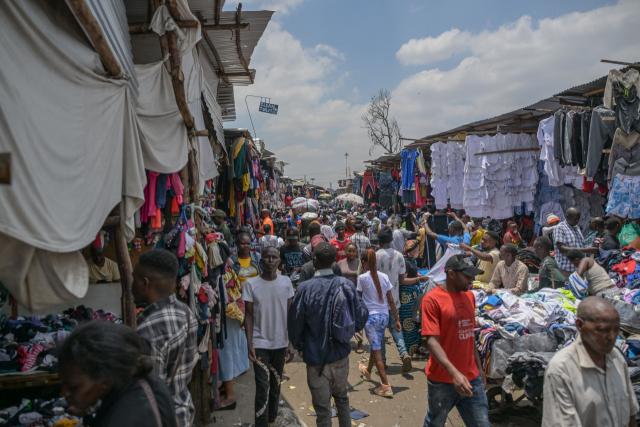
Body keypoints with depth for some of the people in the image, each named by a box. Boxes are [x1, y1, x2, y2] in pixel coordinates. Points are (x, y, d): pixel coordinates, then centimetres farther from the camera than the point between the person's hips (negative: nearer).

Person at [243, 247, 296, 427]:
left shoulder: (286, 282, -2)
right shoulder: (251, 284, -7)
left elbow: (290, 314, 2)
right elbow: (249, 315, -4)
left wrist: (291, 343, 0)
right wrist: (249, 344, -10)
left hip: (281, 343, 3)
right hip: (260, 343, -3)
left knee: (276, 385, 16)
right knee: (262, 388, -3)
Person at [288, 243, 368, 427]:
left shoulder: (305, 288, -17)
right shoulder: (346, 284, -11)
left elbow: (295, 322, -12)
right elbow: (362, 316, -8)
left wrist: (299, 346, 7)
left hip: (316, 356, -3)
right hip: (341, 354, 3)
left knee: (322, 408, 11)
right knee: (342, 398, 26)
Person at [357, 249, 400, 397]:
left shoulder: (362, 277, -12)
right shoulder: (384, 276, 1)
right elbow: (391, 301, 4)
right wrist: (397, 319, 8)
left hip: (371, 316, -6)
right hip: (384, 316, 6)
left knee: (377, 350, 0)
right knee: (375, 346, 24)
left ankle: (386, 386, -2)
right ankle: (367, 371, 48)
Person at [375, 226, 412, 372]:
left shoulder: (375, 256, -15)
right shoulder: (399, 256, -2)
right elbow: (402, 280, 3)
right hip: (394, 299, 3)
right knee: (394, 326, 13)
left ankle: (382, 359, 17)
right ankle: (404, 352, -8)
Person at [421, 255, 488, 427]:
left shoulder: (469, 296, 7)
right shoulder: (432, 300, -14)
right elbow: (432, 341, -20)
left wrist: (479, 368, 17)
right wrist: (454, 373, -30)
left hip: (471, 378, 5)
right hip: (443, 380, -5)